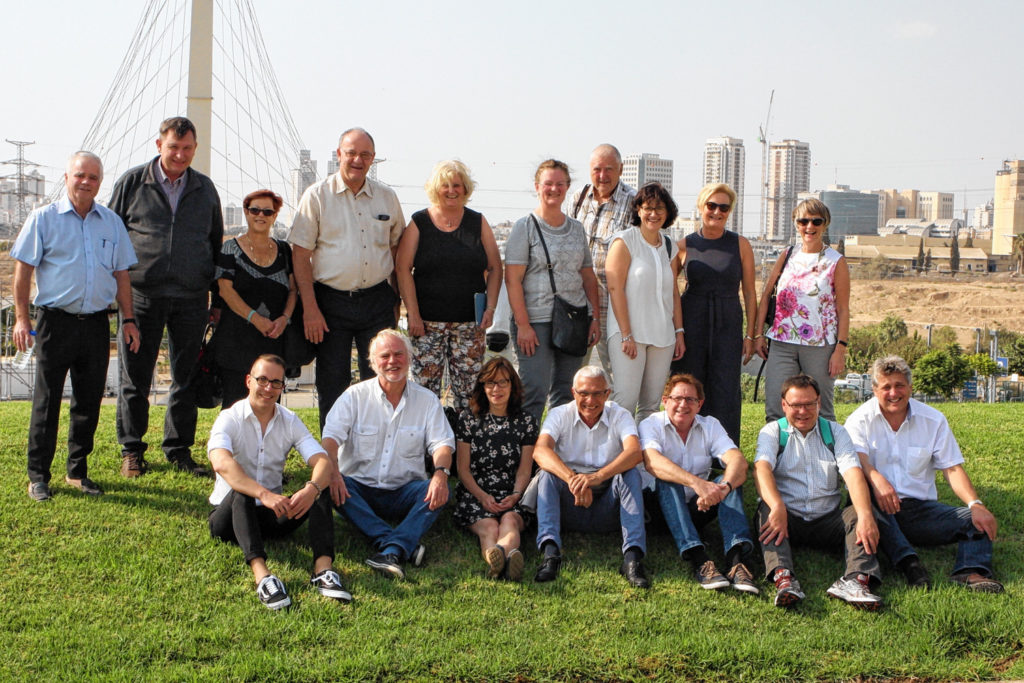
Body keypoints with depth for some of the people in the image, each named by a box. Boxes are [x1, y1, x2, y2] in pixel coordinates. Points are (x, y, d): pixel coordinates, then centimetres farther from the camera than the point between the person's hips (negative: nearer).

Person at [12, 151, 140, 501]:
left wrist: (128, 319, 10)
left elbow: (121, 274, 16)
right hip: (55, 321, -3)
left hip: (96, 324, 4)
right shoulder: (44, 218, 1)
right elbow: (23, 269, 0)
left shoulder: (112, 222, 12)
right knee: (47, 401, 0)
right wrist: (22, 318, -6)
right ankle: (38, 476, 8)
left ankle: (78, 471, 20)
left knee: (89, 401, 8)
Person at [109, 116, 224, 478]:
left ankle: (179, 449, 18)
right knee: (135, 377, 4)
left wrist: (218, 295, 12)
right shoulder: (132, 183, 2)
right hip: (141, 295, -2)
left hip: (191, 299, 2)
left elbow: (216, 242, 17)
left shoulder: (205, 188, 10)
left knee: (188, 378, 6)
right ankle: (132, 451, 17)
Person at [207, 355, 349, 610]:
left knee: (319, 487, -19)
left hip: (273, 514, 4)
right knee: (241, 491, -35)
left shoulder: (290, 421, 4)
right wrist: (264, 494, -45)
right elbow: (222, 464, -30)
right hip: (229, 514, -4)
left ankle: (323, 567, -38)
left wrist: (312, 489, -35)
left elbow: (322, 461, -11)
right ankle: (261, 574, -54)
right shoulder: (230, 419, -9)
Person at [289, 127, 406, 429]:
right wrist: (310, 308, -10)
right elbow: (301, 254, -3)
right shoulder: (317, 196, -1)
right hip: (331, 301, -2)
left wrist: (396, 299, 9)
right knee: (332, 383, 3)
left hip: (377, 301, 2)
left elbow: (397, 248, 17)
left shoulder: (386, 197, 9)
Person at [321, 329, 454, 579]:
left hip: (405, 493, 1)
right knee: (330, 485, -31)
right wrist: (333, 471, -30)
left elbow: (442, 442, -2)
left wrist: (441, 472, -26)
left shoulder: (427, 400, 6)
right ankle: (406, 545, -42)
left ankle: (392, 551, -46)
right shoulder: (355, 396, 3)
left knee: (438, 492, -28)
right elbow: (332, 435, -9)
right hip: (360, 490, 0)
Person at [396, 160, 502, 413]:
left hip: (469, 322, 1)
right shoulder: (419, 223, 5)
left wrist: (490, 308, -2)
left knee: (468, 389, -1)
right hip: (427, 321, -1)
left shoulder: (478, 223, 10)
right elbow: (402, 269, 0)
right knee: (425, 386, -5)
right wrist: (413, 314, -8)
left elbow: (495, 268, 10)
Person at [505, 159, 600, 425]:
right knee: (534, 391, -9)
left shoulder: (576, 228, 15)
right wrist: (523, 324, -14)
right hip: (537, 321, -5)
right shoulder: (525, 226, -1)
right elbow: (512, 279, -7)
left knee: (566, 392, 7)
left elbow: (588, 276, 19)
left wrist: (595, 316, 9)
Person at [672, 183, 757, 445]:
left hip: (728, 325, 0)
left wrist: (750, 334, 1)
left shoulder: (741, 245, 3)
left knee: (726, 392, -2)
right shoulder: (685, 246, 2)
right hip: (691, 323, 0)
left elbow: (749, 292, 5)